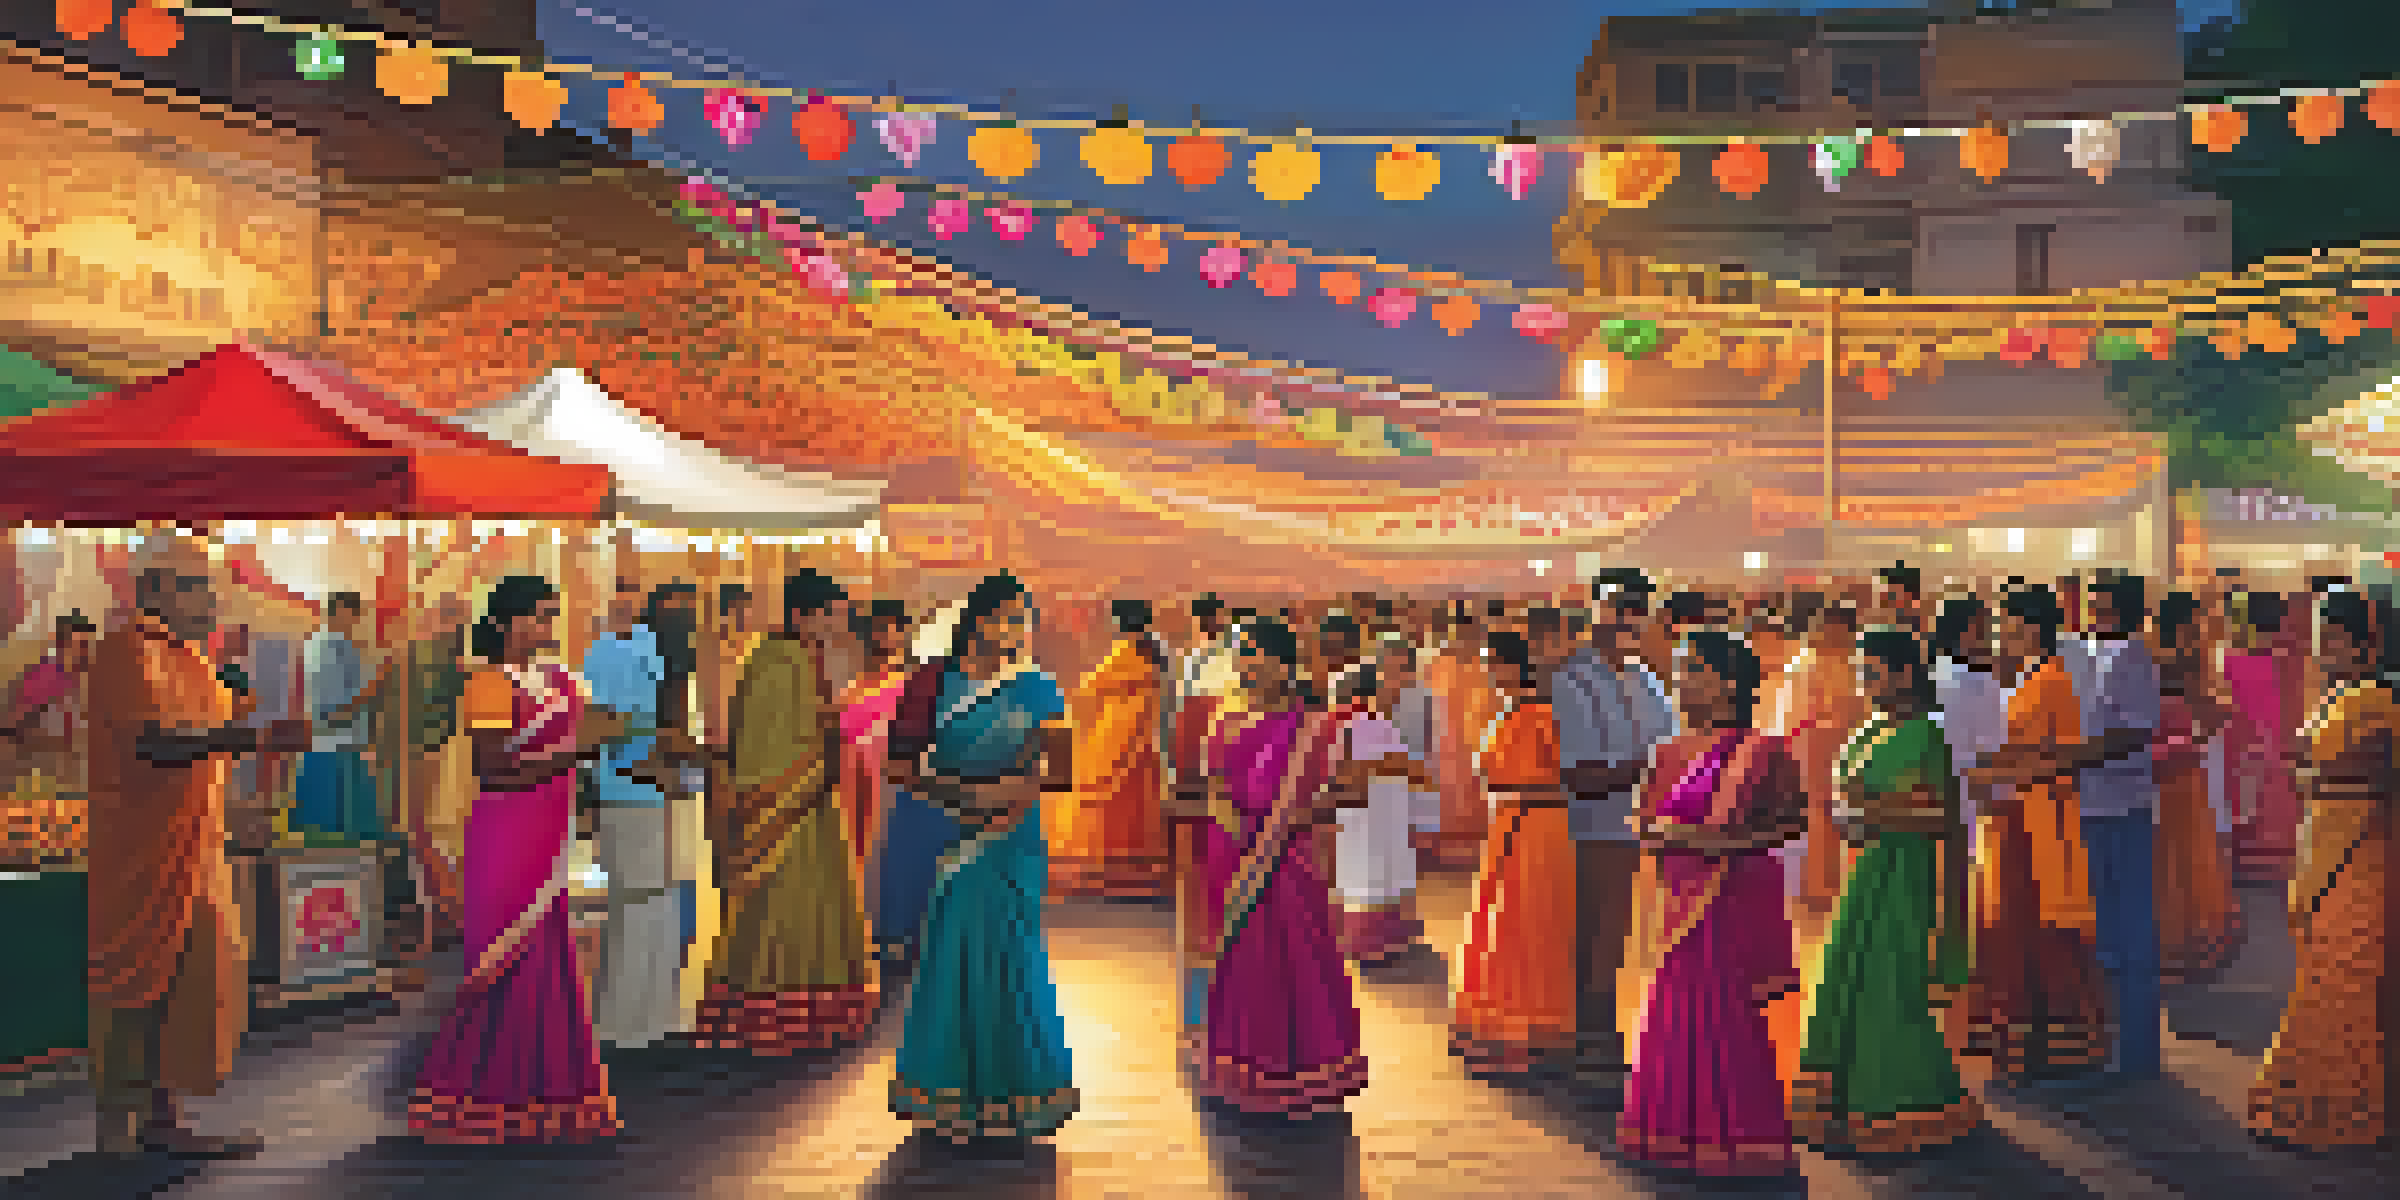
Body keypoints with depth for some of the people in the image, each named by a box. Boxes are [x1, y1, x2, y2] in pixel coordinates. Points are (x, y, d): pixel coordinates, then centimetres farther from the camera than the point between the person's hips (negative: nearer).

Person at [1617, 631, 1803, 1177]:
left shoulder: (1760, 749, -7)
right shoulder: (1675, 751, 12)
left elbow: (1794, 818, -8)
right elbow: (1647, 820, 10)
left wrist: (1738, 841, -18)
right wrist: (1685, 834, -8)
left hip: (1739, 893, -6)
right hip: (1682, 895, 6)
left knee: (1730, 1012, -2)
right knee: (1677, 1008, 9)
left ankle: (1740, 1135, 11)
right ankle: (1681, 1128, 21)